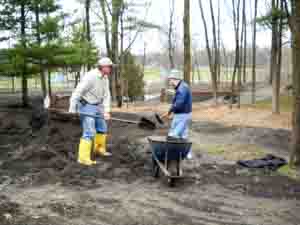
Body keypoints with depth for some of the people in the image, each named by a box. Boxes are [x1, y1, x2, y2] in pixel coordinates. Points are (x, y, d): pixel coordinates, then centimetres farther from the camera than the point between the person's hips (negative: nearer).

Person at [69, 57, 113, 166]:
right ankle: (83, 158, -7)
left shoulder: (105, 78, 3)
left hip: (97, 106, 9)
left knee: (102, 128, 18)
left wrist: (106, 111, -12)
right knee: (89, 132, -13)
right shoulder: (90, 76, -23)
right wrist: (72, 108, -23)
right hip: (86, 106, -9)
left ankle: (99, 149, 39)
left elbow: (106, 95, -1)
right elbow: (78, 91, -23)